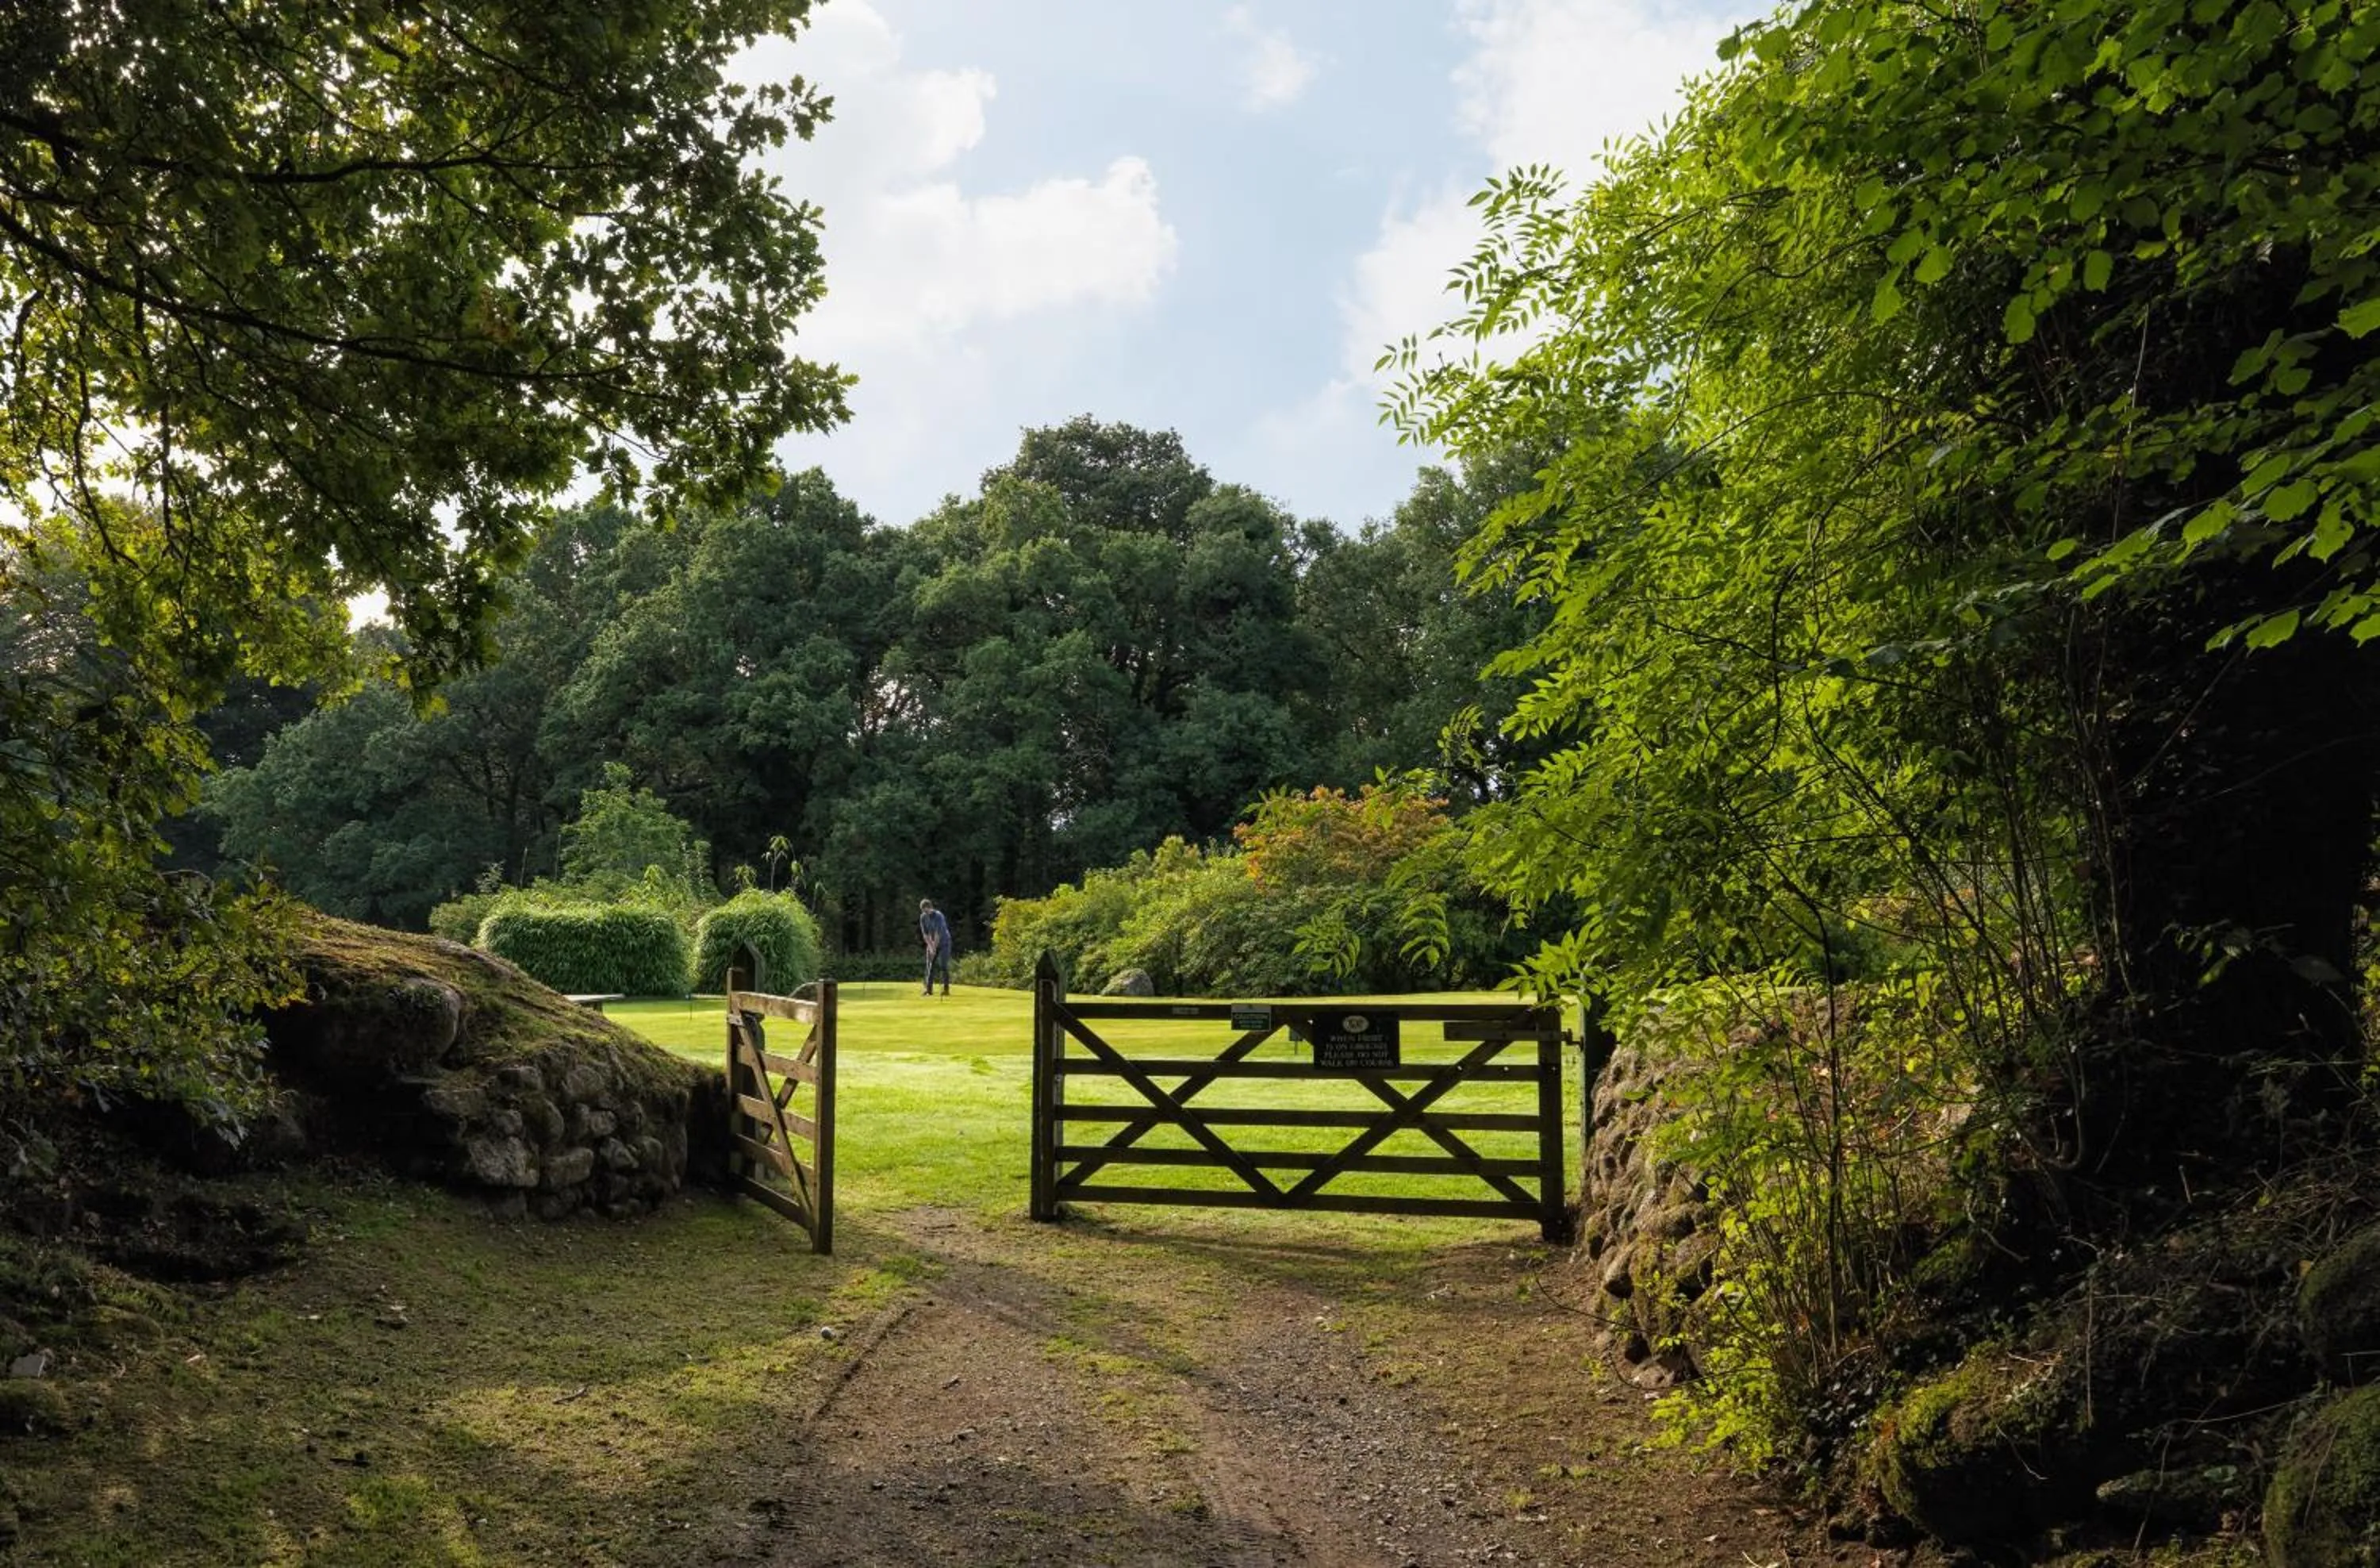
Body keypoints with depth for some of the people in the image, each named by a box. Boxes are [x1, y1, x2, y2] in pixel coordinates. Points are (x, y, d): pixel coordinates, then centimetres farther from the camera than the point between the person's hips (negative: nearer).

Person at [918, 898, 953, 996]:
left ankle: (946, 989, -9)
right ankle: (929, 989, 2)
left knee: (943, 965, -11)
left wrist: (934, 948, -22)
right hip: (932, 944, 6)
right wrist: (930, 947, -14)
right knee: (930, 966, 0)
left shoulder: (938, 916, -24)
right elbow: (925, 933, -5)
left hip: (944, 942, -6)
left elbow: (938, 934, -25)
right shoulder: (923, 917, -5)